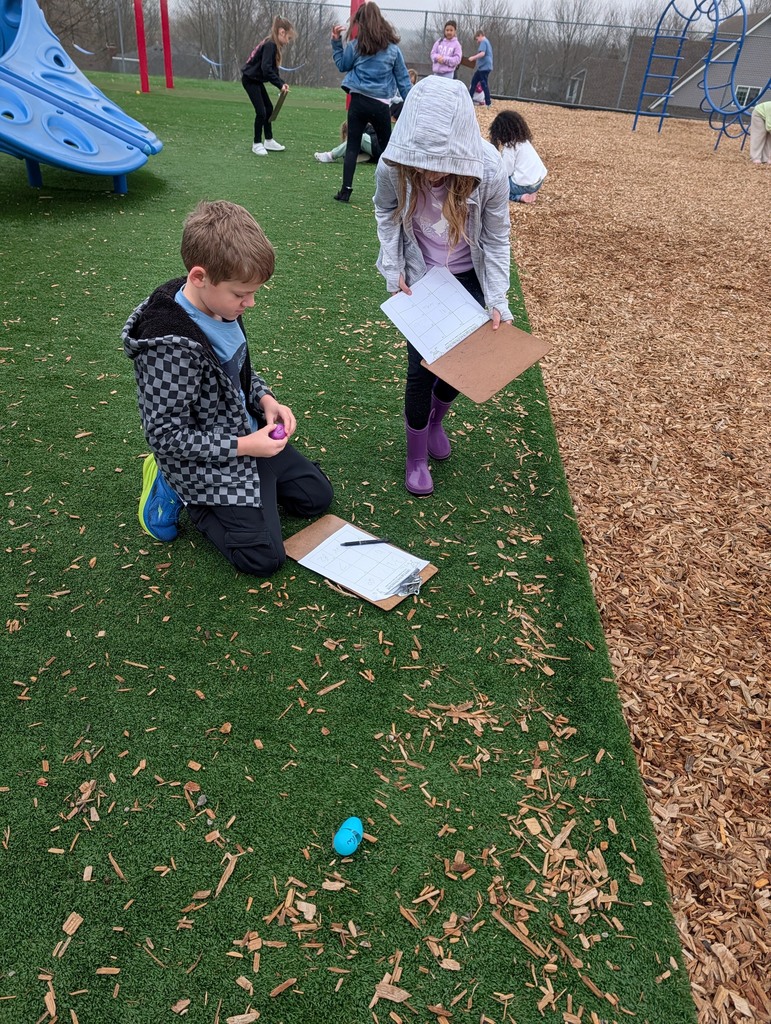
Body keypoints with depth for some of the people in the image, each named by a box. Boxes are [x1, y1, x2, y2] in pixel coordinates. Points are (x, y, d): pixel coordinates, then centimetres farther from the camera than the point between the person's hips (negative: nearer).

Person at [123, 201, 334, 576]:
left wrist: (265, 399, -6)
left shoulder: (218, 305, -5)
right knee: (264, 557, -10)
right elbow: (165, 436, -26)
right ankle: (179, 493, 7)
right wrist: (242, 446, -24)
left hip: (248, 432, 9)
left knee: (316, 496, 16)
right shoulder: (170, 344, -31)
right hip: (204, 460, -8)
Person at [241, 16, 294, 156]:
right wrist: (280, 85, -26)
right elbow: (266, 69, -30)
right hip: (250, 80, -10)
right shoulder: (270, 45, -21)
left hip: (256, 80, 10)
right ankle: (257, 144, 3)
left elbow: (272, 69, 11)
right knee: (261, 112, -10)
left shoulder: (273, 45, 8)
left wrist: (281, 83, 0)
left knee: (269, 109, 14)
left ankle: (269, 141, 23)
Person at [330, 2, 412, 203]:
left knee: (352, 146, 4)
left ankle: (346, 190, -3)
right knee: (387, 147, 13)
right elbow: (403, 79, 7)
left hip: (358, 101, 0)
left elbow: (342, 65, 17)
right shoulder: (393, 48, 4)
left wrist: (336, 41, 22)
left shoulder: (356, 45, 0)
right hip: (380, 105, 0)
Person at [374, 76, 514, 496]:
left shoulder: (489, 173, -28)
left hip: (467, 277, 1)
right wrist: (393, 269, -9)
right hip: (419, 277, -1)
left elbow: (496, 239, -13)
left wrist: (497, 302, -18)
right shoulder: (392, 167, -26)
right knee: (421, 367, -5)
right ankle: (416, 457, 16)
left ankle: (436, 419, 40)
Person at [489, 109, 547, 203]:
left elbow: (506, 171, -14)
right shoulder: (524, 140, 10)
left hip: (525, 185, -8)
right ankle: (527, 193, 9)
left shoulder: (509, 146, -15)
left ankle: (519, 197, -7)